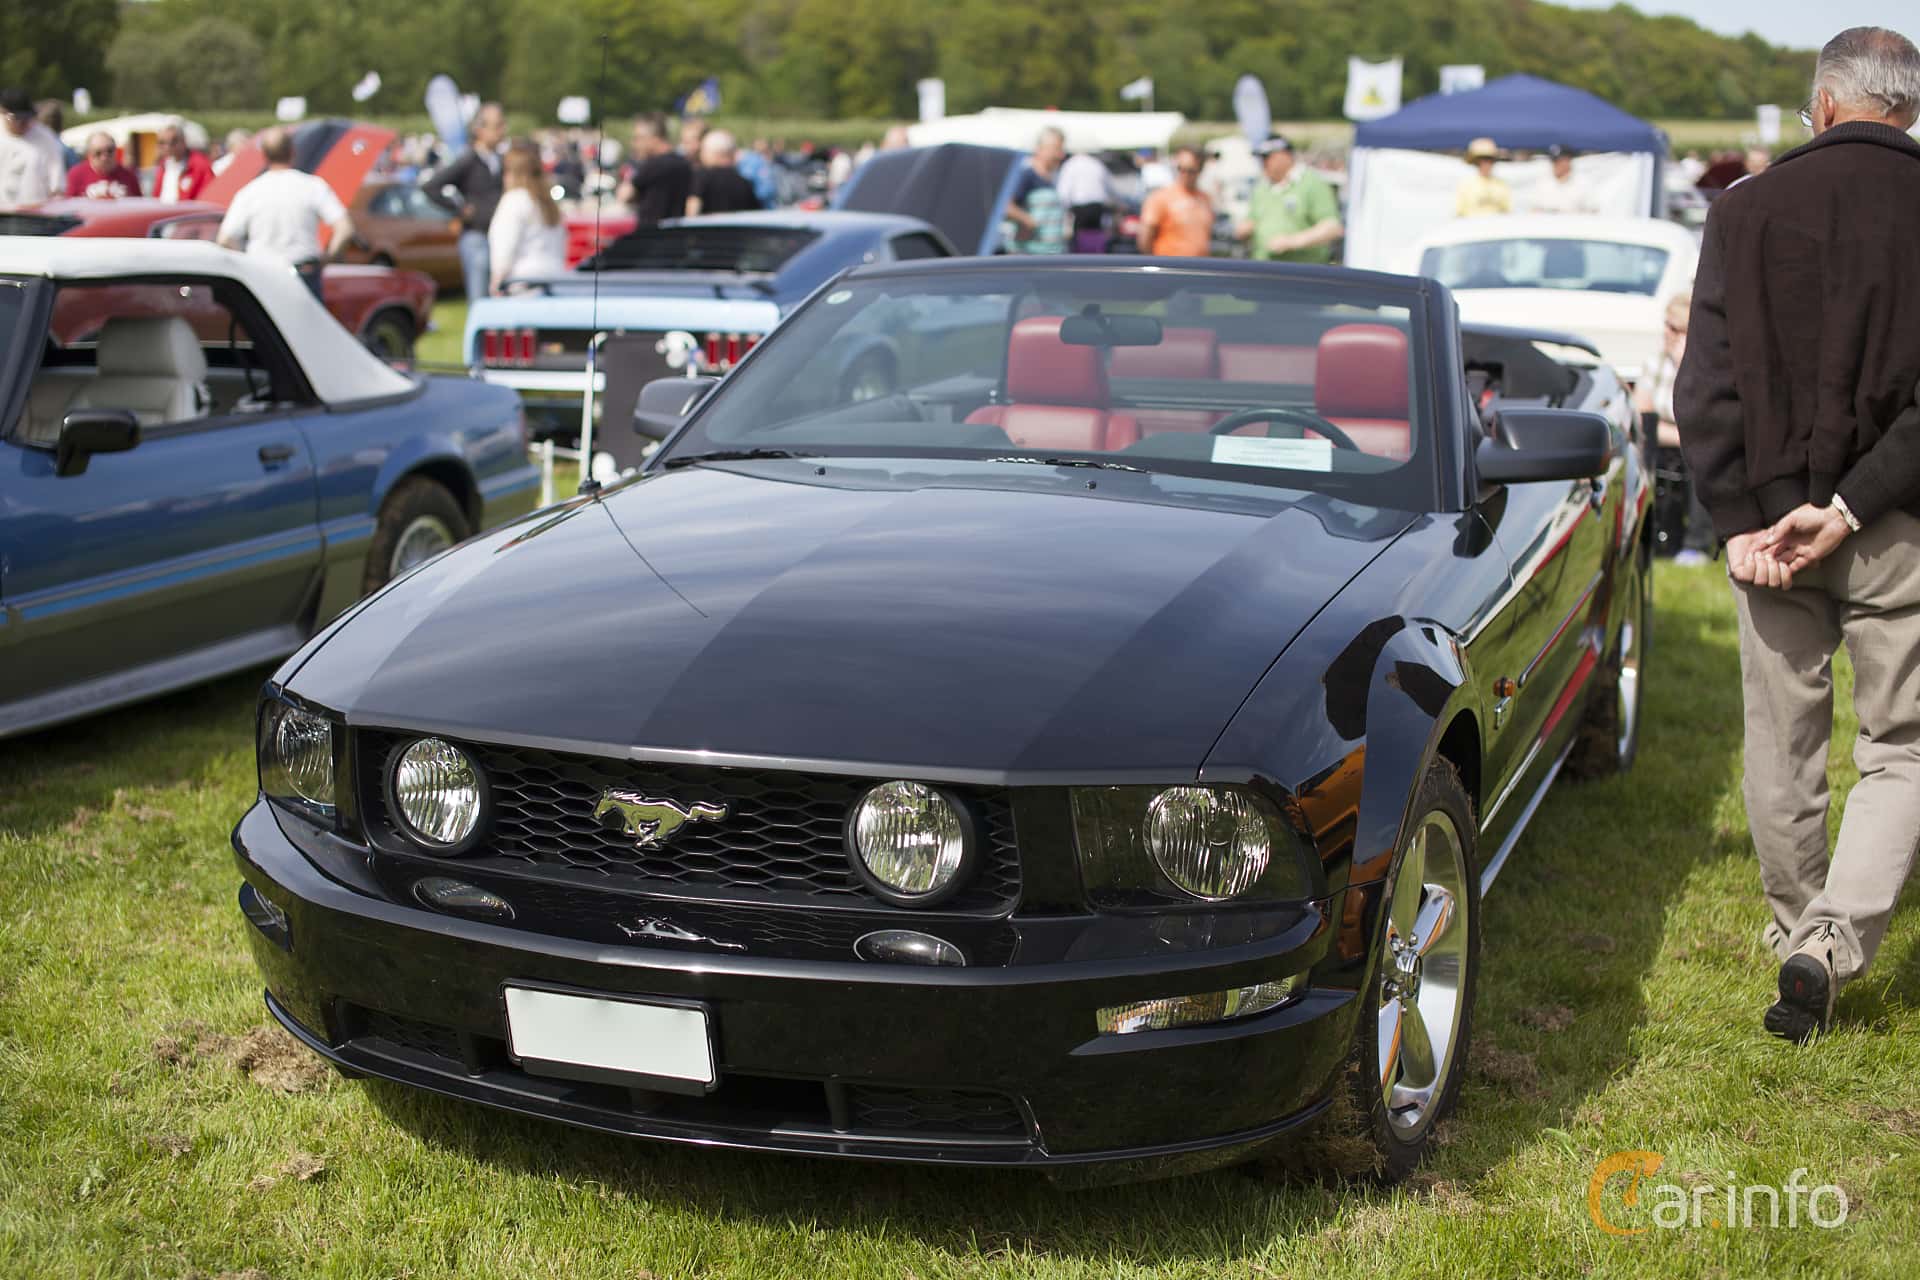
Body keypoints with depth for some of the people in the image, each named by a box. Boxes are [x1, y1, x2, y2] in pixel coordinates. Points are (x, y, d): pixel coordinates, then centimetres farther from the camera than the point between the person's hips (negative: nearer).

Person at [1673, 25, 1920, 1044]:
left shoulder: (1746, 210, 1)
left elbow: (1704, 385, -3)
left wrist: (1741, 520, -4)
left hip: (1766, 513, 2)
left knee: (1782, 751, 15)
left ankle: (1798, 933, 29)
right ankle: (1832, 945, -6)